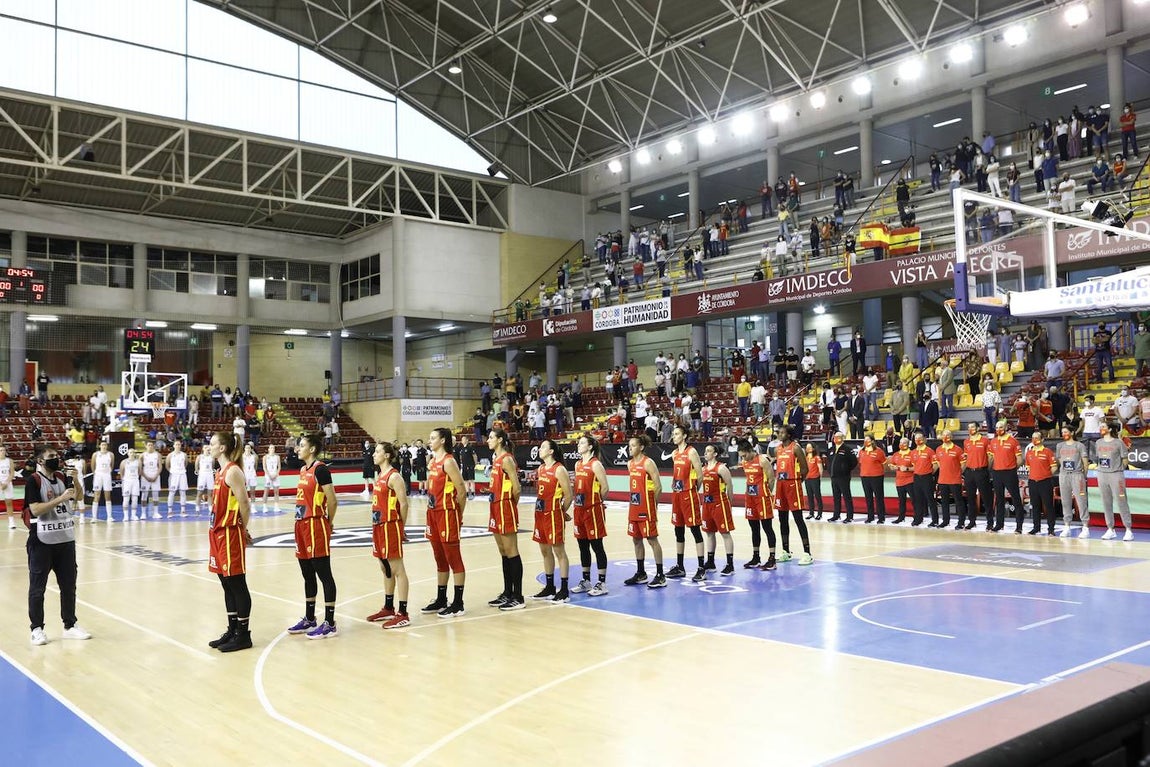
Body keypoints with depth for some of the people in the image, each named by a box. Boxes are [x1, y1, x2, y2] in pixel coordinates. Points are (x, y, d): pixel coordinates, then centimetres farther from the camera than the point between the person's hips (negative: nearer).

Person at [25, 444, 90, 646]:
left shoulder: (62, 477, 8)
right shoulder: (33, 481, -11)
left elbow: (78, 496, 4)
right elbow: (36, 509, -18)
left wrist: (76, 479, -12)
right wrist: (61, 498, -24)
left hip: (66, 538, 6)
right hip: (42, 541, -6)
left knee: (69, 584, 11)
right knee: (37, 587, 3)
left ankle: (70, 626, 21)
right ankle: (37, 629, 11)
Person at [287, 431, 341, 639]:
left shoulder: (320, 469, -14)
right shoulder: (303, 470, 13)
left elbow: (332, 501, -14)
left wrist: (328, 524, -2)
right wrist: (300, 524, 15)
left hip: (316, 526, -9)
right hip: (302, 526, 9)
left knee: (324, 574, -3)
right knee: (307, 575, 16)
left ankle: (330, 624, 2)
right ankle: (309, 620, 27)